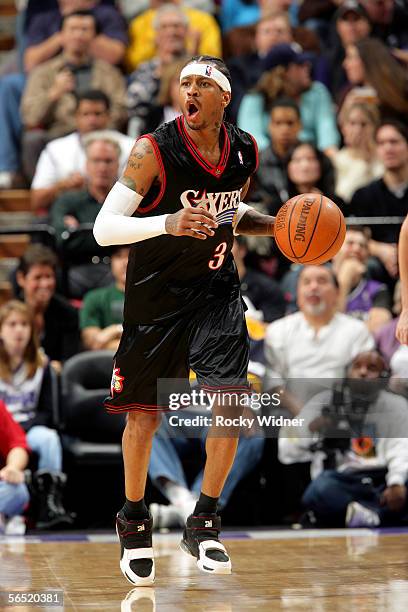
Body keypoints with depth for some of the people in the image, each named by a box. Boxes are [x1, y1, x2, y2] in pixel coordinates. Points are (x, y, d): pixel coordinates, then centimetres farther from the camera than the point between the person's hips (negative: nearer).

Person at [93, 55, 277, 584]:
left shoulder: (246, 151, -1)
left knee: (231, 402, -9)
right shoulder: (155, 151, -18)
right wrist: (167, 224, -35)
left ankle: (203, 524, 9)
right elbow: (103, 227, -20)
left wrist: (277, 225, 1)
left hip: (217, 291, 4)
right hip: (156, 295, -3)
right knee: (144, 414, 5)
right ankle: (134, 523, 27)